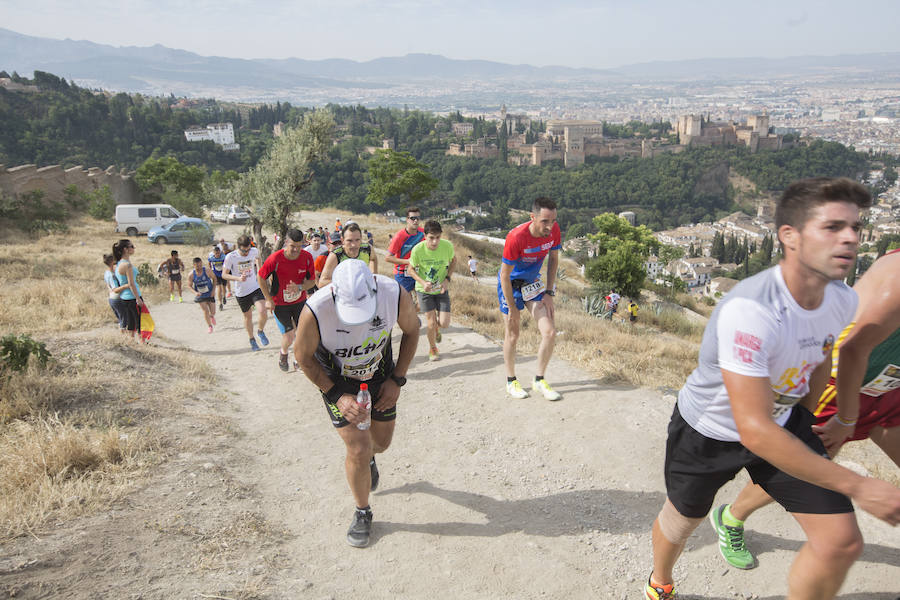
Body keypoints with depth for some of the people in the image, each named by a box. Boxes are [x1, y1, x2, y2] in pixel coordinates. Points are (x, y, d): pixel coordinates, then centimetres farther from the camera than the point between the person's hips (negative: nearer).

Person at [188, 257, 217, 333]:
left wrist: (213, 290, -10)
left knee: (213, 312, 2)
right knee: (205, 311, -9)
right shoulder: (191, 275, -14)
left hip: (210, 294, 0)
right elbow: (189, 285, -1)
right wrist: (195, 292, -19)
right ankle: (209, 326, 15)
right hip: (200, 296, 0)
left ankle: (211, 316, 42)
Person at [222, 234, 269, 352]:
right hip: (241, 293, -1)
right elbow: (224, 274, -12)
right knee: (248, 316, 14)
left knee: (263, 312, -20)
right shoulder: (231, 257, -18)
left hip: (255, 288, 1)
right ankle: (252, 339, 38)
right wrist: (238, 278, -28)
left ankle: (260, 331, 11)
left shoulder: (254, 251, -9)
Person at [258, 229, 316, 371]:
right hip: (280, 304, -3)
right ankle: (283, 354, 31)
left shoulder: (307, 257, -14)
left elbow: (311, 281, -5)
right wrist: (268, 299, -6)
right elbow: (261, 278, -7)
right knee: (289, 337, -6)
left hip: (300, 301, 3)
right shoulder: (275, 259, -22)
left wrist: (299, 287, -26)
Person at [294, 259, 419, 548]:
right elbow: (303, 356, -15)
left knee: (381, 442, 16)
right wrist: (337, 395, -19)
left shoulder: (395, 295, -31)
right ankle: (362, 512, 19)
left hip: (380, 375, 3)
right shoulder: (315, 311, -36)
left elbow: (411, 330, -7)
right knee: (358, 450, -9)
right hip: (336, 380, -2)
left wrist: (397, 380, -9)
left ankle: (366, 460, 55)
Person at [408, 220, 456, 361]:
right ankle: (432, 348, 26)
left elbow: (453, 261, 2)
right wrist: (423, 283, -25)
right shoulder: (417, 250, -24)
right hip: (424, 290, -1)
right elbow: (411, 270, -8)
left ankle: (436, 329, 35)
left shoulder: (447, 246, -21)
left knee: (444, 324, -4)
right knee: (431, 322, -4)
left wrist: (447, 279, -11)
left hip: (441, 289, 1)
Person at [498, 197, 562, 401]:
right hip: (510, 284, -4)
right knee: (512, 335, 5)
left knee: (550, 332, -5)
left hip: (533, 283, 5)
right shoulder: (516, 237, -32)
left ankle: (539, 380, 12)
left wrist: (549, 293, -2)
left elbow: (553, 259, 1)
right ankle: (511, 382, 24)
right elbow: (505, 274, -23)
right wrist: (512, 308, -18)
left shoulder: (554, 230, -17)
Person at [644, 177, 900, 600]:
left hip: (784, 421, 6)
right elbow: (755, 430, -39)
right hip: (709, 432, -5)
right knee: (681, 520, 19)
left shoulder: (843, 300, -14)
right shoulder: (750, 310, -39)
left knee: (842, 542, -3)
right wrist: (857, 486, -33)